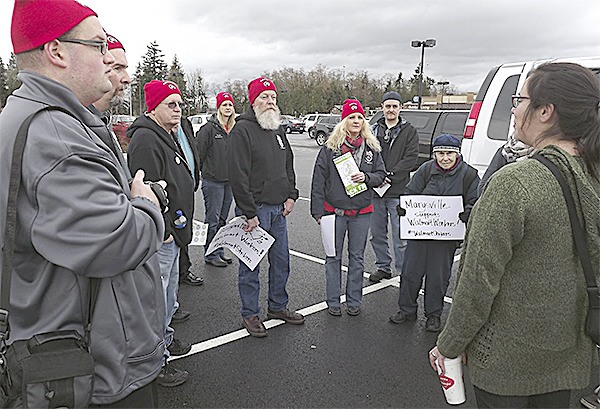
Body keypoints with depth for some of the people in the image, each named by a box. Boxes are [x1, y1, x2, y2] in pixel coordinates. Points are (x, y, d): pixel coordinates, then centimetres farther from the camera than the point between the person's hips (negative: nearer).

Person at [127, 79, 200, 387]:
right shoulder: (145, 140, -19)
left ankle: (165, 338, 42)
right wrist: (163, 230, -22)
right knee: (157, 296, -1)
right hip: (160, 235, -11)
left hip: (173, 231, 11)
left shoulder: (172, 136, 15)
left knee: (169, 289, 24)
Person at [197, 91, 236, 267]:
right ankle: (210, 254, 11)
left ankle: (219, 251, 26)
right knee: (212, 220, 0)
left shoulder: (234, 129, 9)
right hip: (213, 181, -6)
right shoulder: (209, 128, -11)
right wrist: (205, 169, -4)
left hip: (229, 180, 7)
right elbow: (199, 151, -10)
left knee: (222, 219, 15)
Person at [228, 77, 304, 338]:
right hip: (254, 209, -7)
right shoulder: (242, 130, -12)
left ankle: (277, 306, 32)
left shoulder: (278, 130, 14)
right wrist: (249, 213, -19)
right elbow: (238, 175, -18)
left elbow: (289, 165, 21)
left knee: (281, 261, 15)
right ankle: (250, 314, 19)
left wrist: (291, 196, 7)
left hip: (279, 208, 8)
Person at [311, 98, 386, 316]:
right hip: (334, 211, -2)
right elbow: (318, 180, -5)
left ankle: (354, 301, 26)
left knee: (357, 257, 12)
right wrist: (318, 210, -8)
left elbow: (381, 175, 8)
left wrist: (366, 177, -14)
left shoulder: (372, 148, 4)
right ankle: (333, 301, 22)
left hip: (362, 212, 3)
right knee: (333, 256, 8)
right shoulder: (330, 147, -5)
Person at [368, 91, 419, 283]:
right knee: (377, 235, 13)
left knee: (400, 237, -1)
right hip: (375, 191, 4)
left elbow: (411, 158, -7)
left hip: (398, 192, -4)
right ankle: (383, 267, 28)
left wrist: (390, 176, -14)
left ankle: (403, 272, 11)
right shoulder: (374, 130, 11)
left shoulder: (409, 131, 3)